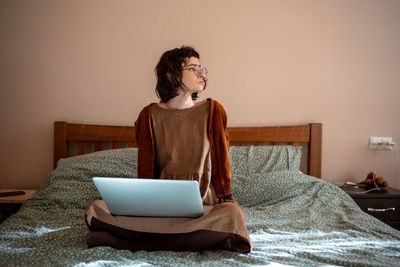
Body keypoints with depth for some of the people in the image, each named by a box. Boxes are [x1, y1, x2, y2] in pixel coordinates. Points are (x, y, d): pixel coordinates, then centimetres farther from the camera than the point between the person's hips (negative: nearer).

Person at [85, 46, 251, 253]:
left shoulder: (213, 111, 5)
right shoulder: (149, 116, 6)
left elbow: (221, 159, 8)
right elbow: (145, 167, 10)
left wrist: (224, 197, -3)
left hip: (204, 203, 1)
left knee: (232, 214, -37)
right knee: (96, 210, -21)